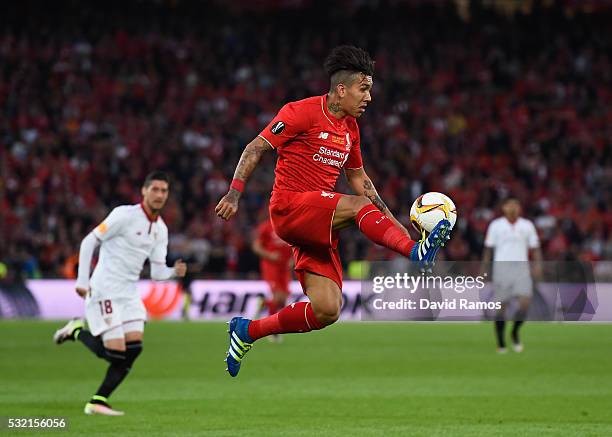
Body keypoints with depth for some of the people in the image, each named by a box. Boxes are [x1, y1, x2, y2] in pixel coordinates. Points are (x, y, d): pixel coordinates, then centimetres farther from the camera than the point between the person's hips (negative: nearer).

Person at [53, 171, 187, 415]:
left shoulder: (161, 229, 10)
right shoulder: (125, 215, -12)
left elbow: (157, 272, 9)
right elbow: (89, 242, -10)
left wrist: (174, 272, -13)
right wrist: (82, 281, -15)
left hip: (129, 292, 7)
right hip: (105, 291, -7)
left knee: (134, 347, -6)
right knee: (115, 353, -13)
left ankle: (98, 402, 3)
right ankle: (77, 331, 15)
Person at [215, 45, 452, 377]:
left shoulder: (350, 127, 17)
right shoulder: (303, 112, -6)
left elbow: (358, 178, 27)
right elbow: (256, 148, -7)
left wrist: (391, 221, 19)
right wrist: (234, 192, -17)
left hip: (318, 229, 7)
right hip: (289, 207, -7)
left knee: (326, 311, -4)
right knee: (359, 206, -30)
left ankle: (247, 331, 11)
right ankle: (416, 251, -50)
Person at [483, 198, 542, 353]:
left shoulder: (527, 225, 10)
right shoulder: (496, 225, 6)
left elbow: (535, 247, 11)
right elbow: (488, 248, 9)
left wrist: (538, 264, -5)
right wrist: (484, 269, 2)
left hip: (521, 268, 1)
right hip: (501, 268, -1)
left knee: (525, 302, -15)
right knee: (502, 307, -3)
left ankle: (515, 333, 6)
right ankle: (500, 342, 8)